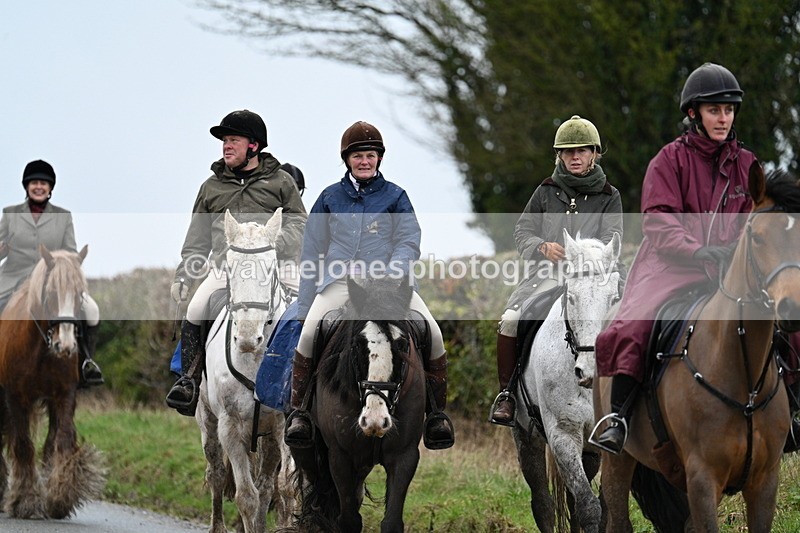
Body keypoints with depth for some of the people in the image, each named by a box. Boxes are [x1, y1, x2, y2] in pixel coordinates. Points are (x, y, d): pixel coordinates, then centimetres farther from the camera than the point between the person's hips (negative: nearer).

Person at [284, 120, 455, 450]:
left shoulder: (395, 197, 11)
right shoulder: (330, 198, 14)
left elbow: (409, 243, 2)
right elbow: (312, 253, 17)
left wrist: (388, 277, -17)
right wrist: (304, 306, 12)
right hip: (339, 282, 0)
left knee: (432, 334, -21)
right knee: (309, 334, -28)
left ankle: (437, 413, -8)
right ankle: (298, 410, -16)